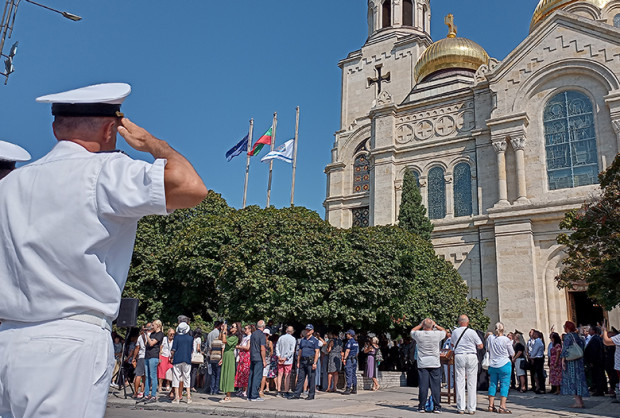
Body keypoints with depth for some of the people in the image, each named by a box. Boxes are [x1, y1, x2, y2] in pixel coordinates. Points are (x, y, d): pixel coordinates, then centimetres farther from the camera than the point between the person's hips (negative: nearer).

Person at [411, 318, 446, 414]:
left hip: (422, 364, 1)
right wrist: (435, 325, 16)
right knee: (436, 385, 4)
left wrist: (420, 325, 14)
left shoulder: (419, 334, -7)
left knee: (423, 385, 2)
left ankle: (422, 406, 6)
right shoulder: (437, 334, -7)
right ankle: (437, 407, 5)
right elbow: (444, 331, 15)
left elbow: (412, 330, 16)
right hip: (435, 364, 0)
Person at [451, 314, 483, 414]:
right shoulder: (472, 332, -6)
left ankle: (460, 408, 5)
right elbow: (481, 346, -1)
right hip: (471, 356, -2)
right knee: (472, 383, 4)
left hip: (459, 356, 2)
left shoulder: (455, 332, 4)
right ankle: (471, 408, 6)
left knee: (460, 382, 4)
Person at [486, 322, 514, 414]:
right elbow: (512, 354, -1)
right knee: (504, 385, 0)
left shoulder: (490, 338, -2)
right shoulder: (506, 340, -12)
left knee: (492, 384, 11)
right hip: (504, 365, -4)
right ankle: (502, 407, -4)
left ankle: (491, 406, 16)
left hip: (492, 365, 4)